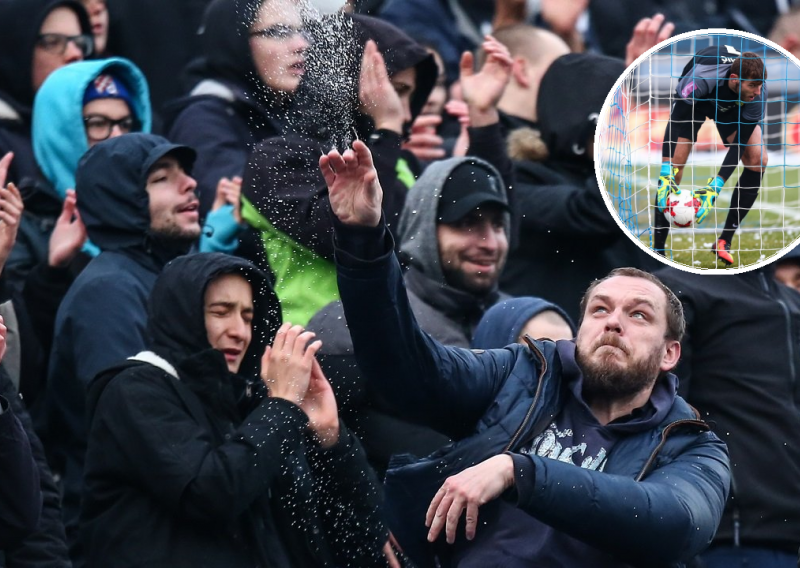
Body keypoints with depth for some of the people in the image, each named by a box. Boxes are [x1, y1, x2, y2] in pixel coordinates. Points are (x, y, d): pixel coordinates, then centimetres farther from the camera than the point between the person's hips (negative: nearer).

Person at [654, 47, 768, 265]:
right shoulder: (700, 77, -44)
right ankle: (657, 248, -11)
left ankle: (724, 241, -10)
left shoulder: (758, 93, -35)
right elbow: (674, 125, -38)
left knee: (757, 160, -18)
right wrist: (666, 173, -46)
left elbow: (739, 143, -32)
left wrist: (716, 186, -40)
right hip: (694, 101, -2)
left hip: (734, 107, 2)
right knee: (673, 165, -19)